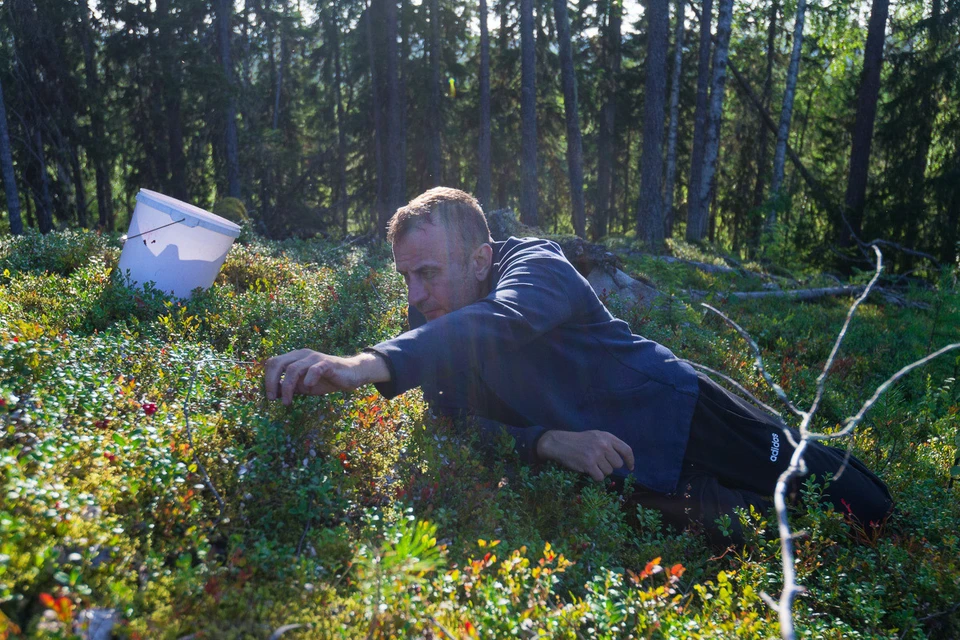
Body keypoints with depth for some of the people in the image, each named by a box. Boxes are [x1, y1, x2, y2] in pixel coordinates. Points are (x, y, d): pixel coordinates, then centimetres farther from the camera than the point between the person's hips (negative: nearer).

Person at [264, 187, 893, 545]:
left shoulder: (536, 263, -22)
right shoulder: (433, 337, -4)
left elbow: (500, 324, -45)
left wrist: (367, 365, -59)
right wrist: (551, 442, -29)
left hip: (681, 416, -4)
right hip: (622, 474, 5)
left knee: (870, 509, 7)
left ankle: (808, 454, 36)